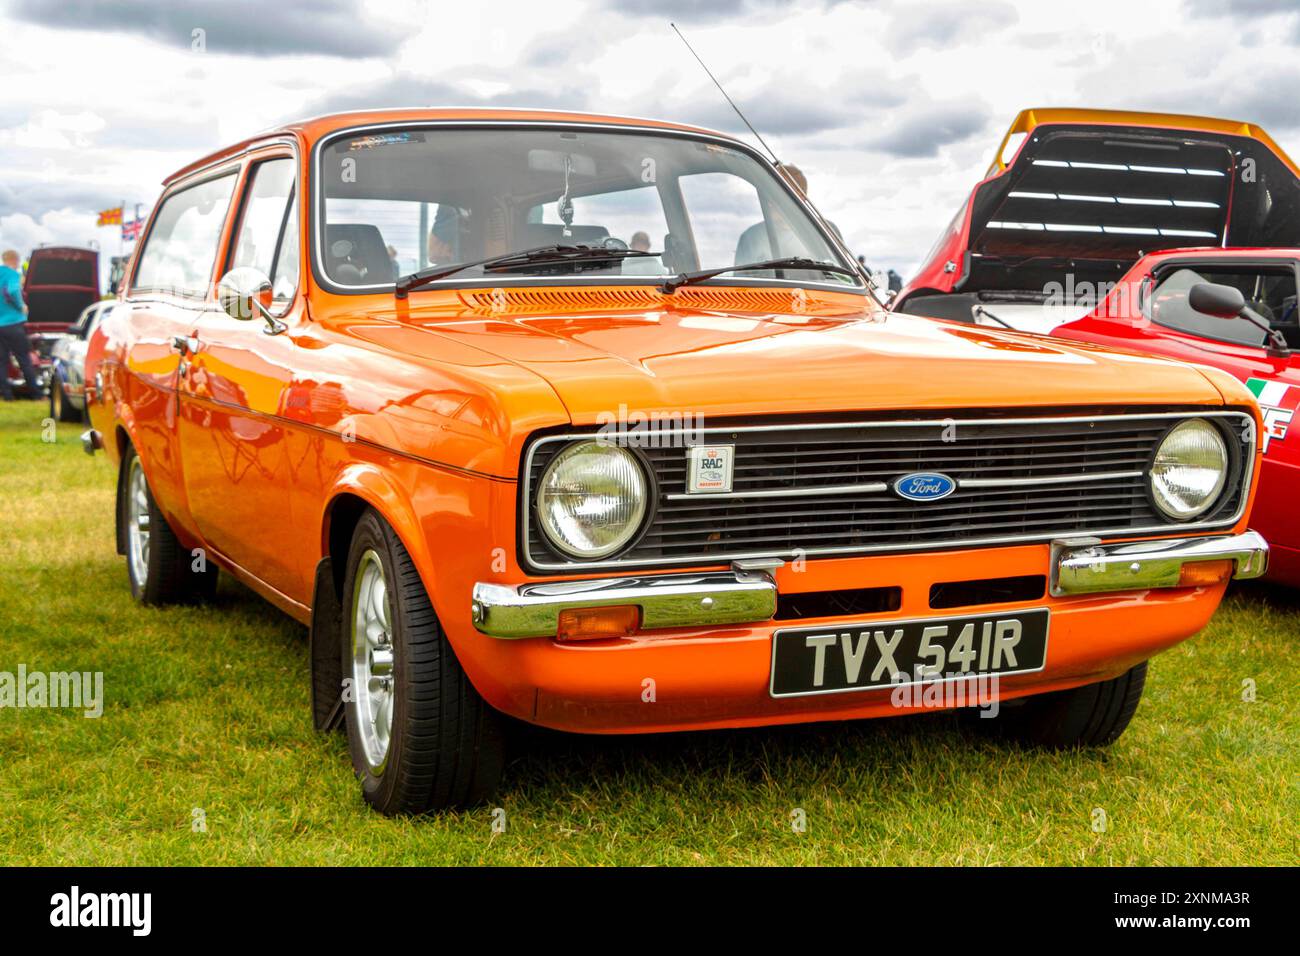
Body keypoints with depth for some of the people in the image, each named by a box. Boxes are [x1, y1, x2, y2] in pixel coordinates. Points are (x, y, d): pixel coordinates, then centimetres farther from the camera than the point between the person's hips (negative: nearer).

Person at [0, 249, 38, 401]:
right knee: (25, 360, 1)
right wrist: (21, 306, -12)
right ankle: (35, 393, 4)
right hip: (12, 323, -6)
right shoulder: (13, 274, -9)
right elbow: (13, 291, -28)